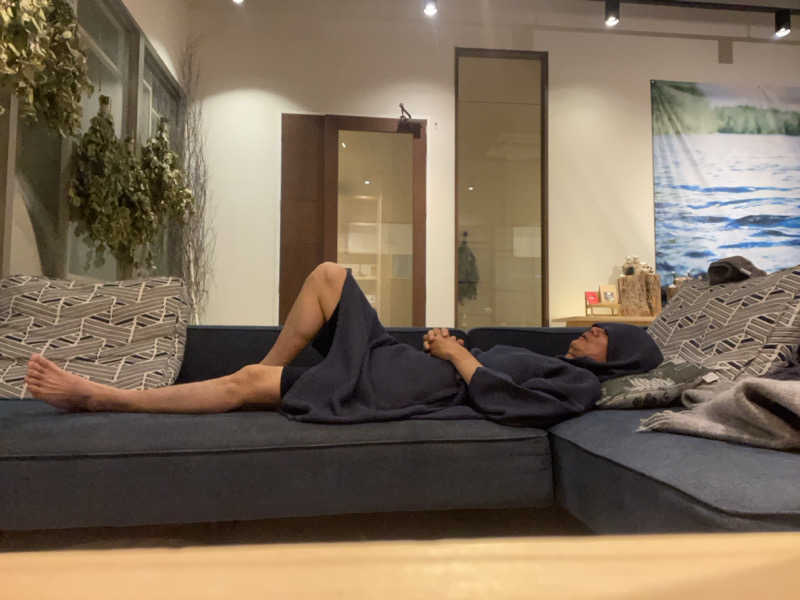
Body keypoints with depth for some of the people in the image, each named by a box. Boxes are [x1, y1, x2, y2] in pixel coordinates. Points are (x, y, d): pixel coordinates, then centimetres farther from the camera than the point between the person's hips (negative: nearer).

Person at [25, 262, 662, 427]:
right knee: (328, 273, 3)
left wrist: (456, 353, -10)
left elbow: (497, 397, -22)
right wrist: (451, 342, 7)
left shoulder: (578, 386, -6)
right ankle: (272, 375, 13)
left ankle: (97, 396, 0)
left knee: (245, 383, -13)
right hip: (398, 360, 9)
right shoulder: (555, 364, 21)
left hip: (400, 391, -9)